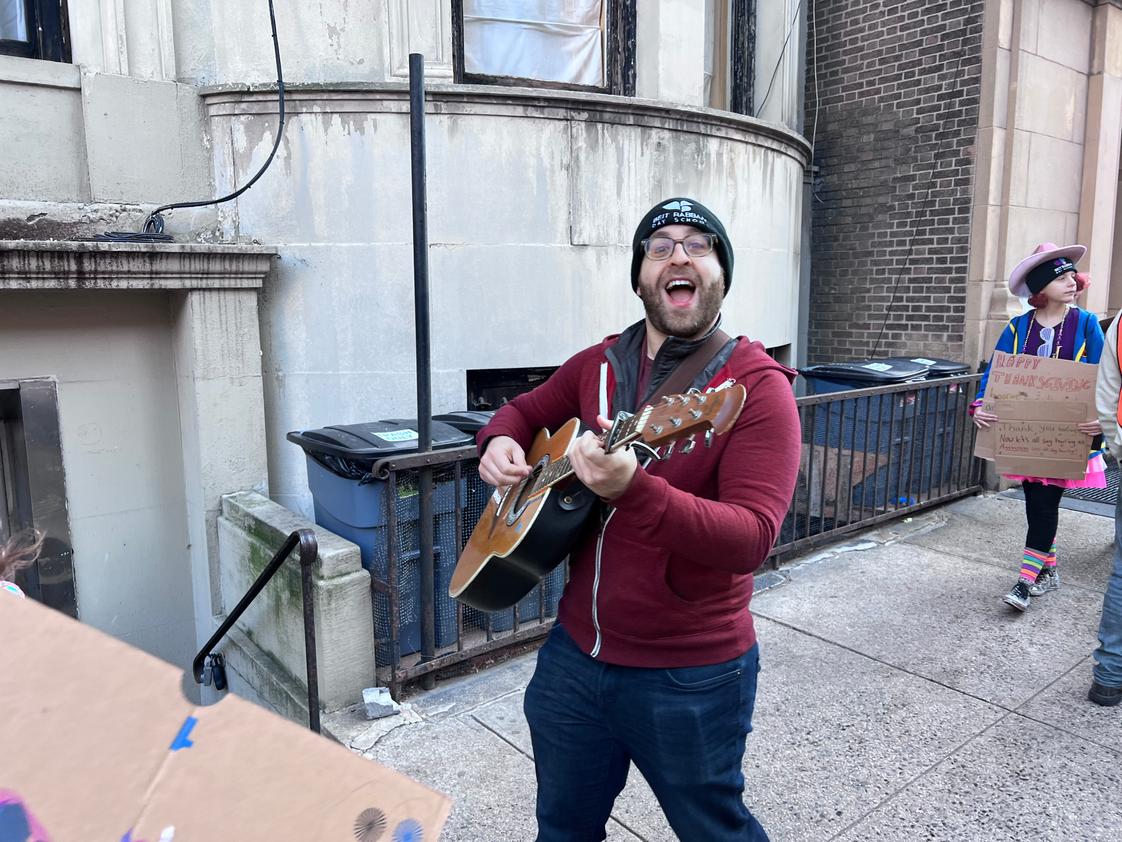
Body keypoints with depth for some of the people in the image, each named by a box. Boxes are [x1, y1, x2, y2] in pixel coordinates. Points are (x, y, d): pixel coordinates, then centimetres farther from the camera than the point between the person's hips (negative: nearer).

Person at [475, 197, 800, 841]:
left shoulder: (756, 386, -16)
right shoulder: (597, 366, 2)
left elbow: (752, 535, -26)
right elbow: (525, 410, 19)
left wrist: (633, 490, -41)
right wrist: (502, 443, -4)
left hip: (690, 678, -5)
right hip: (575, 652, 5)